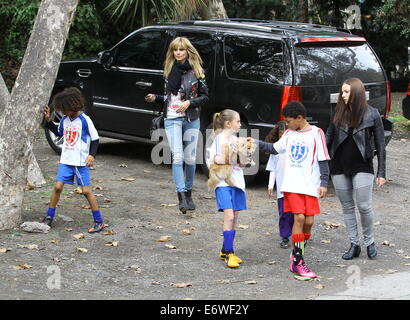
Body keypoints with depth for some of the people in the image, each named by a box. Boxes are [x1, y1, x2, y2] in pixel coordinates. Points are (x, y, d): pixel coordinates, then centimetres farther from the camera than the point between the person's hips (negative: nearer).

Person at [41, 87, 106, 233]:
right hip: (66, 161, 5)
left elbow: (95, 139, -9)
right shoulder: (65, 119, 6)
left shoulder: (85, 120, -13)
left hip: (81, 162, -5)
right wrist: (48, 120, 14)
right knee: (58, 187, 0)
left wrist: (92, 155, -21)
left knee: (86, 191, -4)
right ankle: (49, 217, 12)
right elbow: (59, 132, 24)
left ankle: (99, 222, 4)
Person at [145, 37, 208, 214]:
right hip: (172, 119, 1)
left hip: (191, 119, -1)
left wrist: (189, 103, -12)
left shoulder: (196, 71, 1)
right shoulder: (170, 70, 10)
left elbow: (205, 96, 2)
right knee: (177, 157, -13)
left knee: (190, 158, 5)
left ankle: (188, 193, 22)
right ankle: (181, 196, -18)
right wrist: (155, 98, 2)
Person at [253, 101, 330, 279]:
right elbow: (275, 148, 26)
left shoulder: (316, 133, -2)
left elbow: (323, 160, -2)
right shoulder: (289, 133, 11)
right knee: (299, 218, -10)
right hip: (292, 185, 1)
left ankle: (296, 255, 19)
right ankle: (298, 262, -8)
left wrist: (324, 182, -7)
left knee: (309, 221, 0)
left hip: (310, 185, -1)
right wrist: (258, 143, 17)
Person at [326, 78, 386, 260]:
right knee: (347, 207, 8)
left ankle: (369, 242, 16)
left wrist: (381, 173, -4)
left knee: (364, 206, -5)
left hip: (362, 168, -3)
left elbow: (380, 145, -2)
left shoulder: (372, 114, -4)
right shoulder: (339, 114, 3)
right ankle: (354, 245, 17)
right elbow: (328, 139, 8)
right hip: (339, 168, 3)